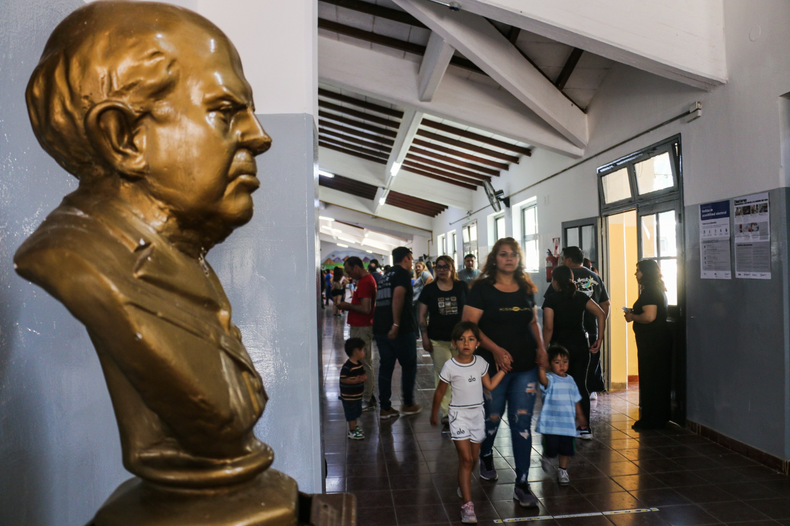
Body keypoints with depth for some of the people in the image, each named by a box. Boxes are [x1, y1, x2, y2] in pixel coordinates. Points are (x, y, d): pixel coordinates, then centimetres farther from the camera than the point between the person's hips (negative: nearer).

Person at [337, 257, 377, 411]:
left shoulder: (365, 283, -19)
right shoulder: (368, 279, 14)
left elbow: (365, 309, -26)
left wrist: (348, 306, -12)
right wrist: (349, 305, 9)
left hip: (361, 329, -11)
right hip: (361, 327, 11)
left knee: (364, 364, -3)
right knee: (365, 363, 17)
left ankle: (367, 401, 4)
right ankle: (368, 396, 27)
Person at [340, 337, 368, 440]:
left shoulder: (359, 364, 5)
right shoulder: (347, 366, -23)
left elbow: (363, 373, 16)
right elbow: (343, 379, -26)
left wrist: (364, 376, -7)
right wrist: (356, 380, -32)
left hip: (357, 394, 9)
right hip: (349, 396, -9)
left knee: (355, 412, 22)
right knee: (351, 414, 1)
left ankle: (355, 426, 39)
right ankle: (352, 432, 12)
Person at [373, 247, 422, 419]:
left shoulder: (387, 275, 19)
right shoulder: (403, 274, -6)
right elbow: (398, 296, -22)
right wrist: (396, 324, -26)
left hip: (380, 328, 7)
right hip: (402, 330, -7)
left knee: (385, 366, 9)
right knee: (409, 366, 8)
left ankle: (385, 408, 11)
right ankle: (408, 404, 17)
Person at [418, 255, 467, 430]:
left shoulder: (462, 287, 3)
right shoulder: (429, 289, 3)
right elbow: (422, 315, 4)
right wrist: (424, 337, -3)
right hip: (438, 340, 0)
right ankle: (446, 412, 8)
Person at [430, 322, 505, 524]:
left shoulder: (480, 363, -2)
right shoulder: (450, 366, -14)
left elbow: (490, 385, 9)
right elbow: (440, 392, -2)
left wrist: (503, 369, 4)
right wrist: (434, 414, 7)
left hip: (477, 414, 4)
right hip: (459, 415, -4)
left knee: (473, 458, 14)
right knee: (466, 459, -10)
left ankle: (463, 483, 41)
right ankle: (467, 505, -5)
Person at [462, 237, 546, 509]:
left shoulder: (526, 288, 7)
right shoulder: (482, 288, -7)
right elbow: (469, 325, -13)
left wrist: (541, 347, 1)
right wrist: (496, 349, -22)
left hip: (526, 367, 3)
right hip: (494, 365, -3)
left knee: (522, 423, 2)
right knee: (492, 418, 14)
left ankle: (522, 485, 12)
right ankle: (486, 456, 46)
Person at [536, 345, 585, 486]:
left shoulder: (570, 380, 8)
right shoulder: (550, 379, -10)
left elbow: (576, 399, 19)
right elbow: (543, 380, -36)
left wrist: (579, 414, 22)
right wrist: (541, 368, -53)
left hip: (567, 422, 5)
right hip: (551, 422, -5)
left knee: (566, 448, 9)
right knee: (551, 448, -3)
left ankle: (562, 470, 29)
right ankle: (546, 458, 31)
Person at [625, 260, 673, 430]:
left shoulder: (649, 291, -17)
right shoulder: (658, 290, 16)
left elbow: (649, 316, -28)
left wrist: (632, 317, -12)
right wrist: (634, 313, 14)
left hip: (652, 341, -11)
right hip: (659, 339, 11)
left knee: (650, 380, -4)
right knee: (659, 379, 16)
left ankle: (651, 420, 3)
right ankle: (660, 417, 25)